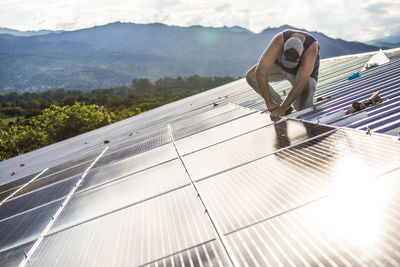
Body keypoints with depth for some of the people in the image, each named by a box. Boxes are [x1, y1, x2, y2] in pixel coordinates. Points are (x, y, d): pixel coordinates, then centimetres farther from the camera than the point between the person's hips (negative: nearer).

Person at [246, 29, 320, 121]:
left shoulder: (312, 47, -42)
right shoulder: (279, 40, -39)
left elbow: (300, 84, -45)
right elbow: (260, 72, -42)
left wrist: (282, 109, -45)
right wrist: (269, 103, -39)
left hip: (305, 73, -3)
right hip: (281, 66, 3)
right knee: (250, 76, -19)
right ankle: (279, 104, -3)